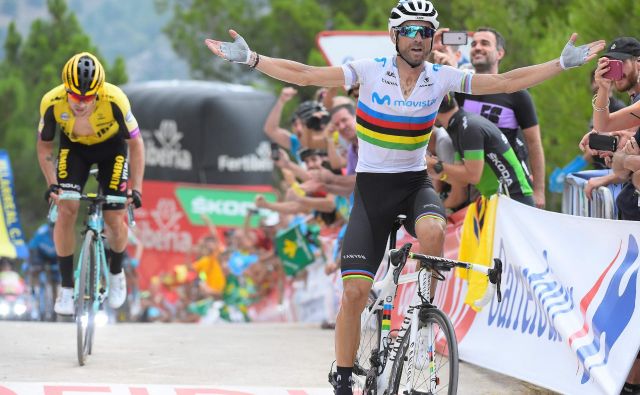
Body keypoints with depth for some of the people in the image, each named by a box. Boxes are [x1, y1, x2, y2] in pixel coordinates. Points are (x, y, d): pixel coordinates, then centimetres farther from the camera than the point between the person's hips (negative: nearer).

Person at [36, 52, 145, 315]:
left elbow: (135, 143, -22)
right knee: (66, 209, -16)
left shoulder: (115, 101, -37)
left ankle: (116, 273, 27)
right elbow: (44, 145, -13)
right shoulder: (52, 103, -32)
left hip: (111, 148, -1)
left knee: (114, 220, -4)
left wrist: (136, 188, -26)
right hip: (74, 148, 1)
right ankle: (66, 287, -2)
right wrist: (51, 184, -25)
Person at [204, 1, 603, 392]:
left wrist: (563, 63, -7)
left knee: (433, 231, -35)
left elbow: (506, 82, -3)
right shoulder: (370, 71, -12)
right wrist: (249, 59, -27)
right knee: (355, 291, -10)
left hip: (416, 183, 1)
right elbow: (305, 75, -17)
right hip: (372, 187, -1)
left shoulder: (442, 77, -5)